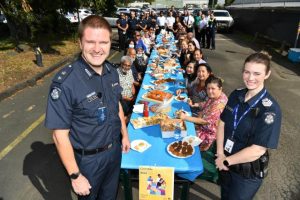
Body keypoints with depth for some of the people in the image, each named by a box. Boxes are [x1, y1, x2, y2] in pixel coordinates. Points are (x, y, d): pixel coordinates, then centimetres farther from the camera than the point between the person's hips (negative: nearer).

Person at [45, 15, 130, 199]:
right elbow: (60, 135, -21)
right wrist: (75, 176, -16)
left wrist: (125, 134, 13)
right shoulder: (65, 82, -27)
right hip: (88, 158, -5)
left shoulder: (112, 72, -8)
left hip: (114, 149, 5)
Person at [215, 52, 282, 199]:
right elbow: (222, 123, -2)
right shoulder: (236, 95, -6)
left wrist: (226, 161, -16)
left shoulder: (270, 109, -24)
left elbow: (257, 150, -25)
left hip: (248, 172, -5)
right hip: (225, 161, 5)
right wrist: (220, 154, -13)